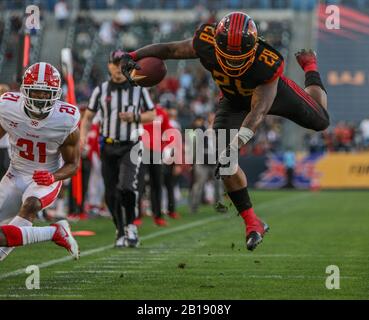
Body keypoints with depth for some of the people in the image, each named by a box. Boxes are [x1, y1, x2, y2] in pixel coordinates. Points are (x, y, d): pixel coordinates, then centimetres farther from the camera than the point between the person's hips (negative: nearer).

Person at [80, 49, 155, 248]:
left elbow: (152, 115, 7)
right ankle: (121, 233, 18)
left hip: (130, 147, -2)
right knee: (111, 194, 2)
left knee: (126, 187, -22)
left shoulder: (138, 89, 2)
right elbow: (88, 117, 9)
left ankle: (131, 225, 1)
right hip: (108, 147, 2)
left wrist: (134, 117, -12)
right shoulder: (100, 90, 4)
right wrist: (83, 136, -9)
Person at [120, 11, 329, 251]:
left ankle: (309, 65, 49)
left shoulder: (268, 64, -46)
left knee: (321, 121, 19)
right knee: (224, 160, -16)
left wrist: (236, 145, -59)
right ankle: (252, 223, 0)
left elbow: (259, 111, -48)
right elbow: (169, 49, -22)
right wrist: (133, 56, -34)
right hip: (234, 102, 2)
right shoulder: (206, 45, -38)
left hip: (272, 91, -2)